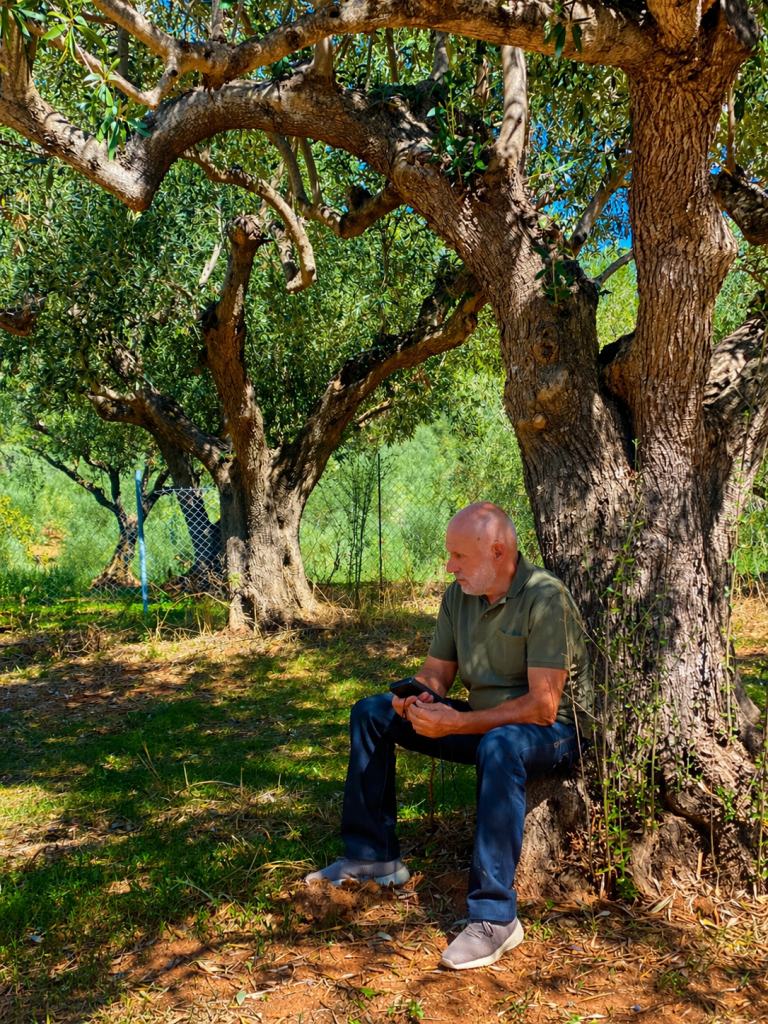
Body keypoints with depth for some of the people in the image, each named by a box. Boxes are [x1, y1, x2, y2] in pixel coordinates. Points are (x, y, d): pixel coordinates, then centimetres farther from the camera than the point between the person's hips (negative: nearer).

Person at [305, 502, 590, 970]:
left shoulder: (545, 598, -23)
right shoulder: (459, 595, 0)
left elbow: (542, 706, -27)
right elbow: (436, 673, 7)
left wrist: (456, 724, -31)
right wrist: (415, 697, -17)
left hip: (550, 730, -7)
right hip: (483, 721, 8)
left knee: (499, 745, -42)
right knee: (371, 712, 2)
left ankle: (494, 917, -33)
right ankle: (373, 856, 7)